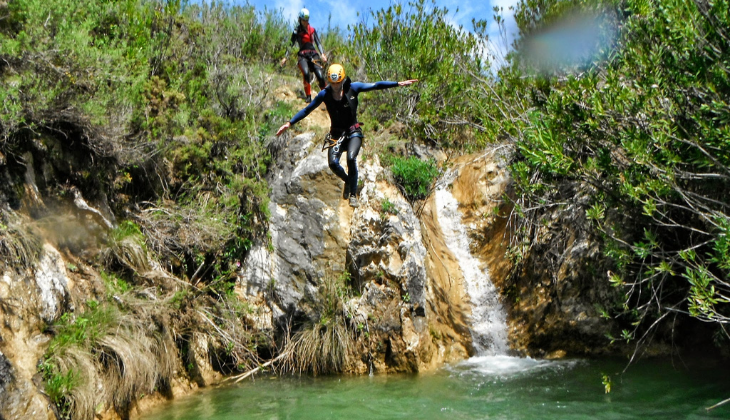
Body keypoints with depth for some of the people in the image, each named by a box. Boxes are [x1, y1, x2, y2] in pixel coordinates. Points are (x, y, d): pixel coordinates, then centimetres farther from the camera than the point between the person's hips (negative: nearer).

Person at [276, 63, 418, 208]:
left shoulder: (352, 88, -8)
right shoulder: (325, 94, -6)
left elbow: (375, 86, -7)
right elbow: (306, 110, 0)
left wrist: (398, 83, -10)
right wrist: (289, 123, -4)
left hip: (353, 132, -2)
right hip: (337, 133, 2)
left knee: (351, 158, -27)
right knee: (333, 163, -19)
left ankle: (353, 194, -9)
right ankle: (347, 181, 16)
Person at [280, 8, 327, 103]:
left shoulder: (312, 29, 12)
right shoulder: (296, 31, 6)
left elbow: (318, 42, 12)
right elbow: (291, 44, 6)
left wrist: (322, 54, -3)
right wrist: (285, 57, -1)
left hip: (313, 54, 2)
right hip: (302, 55, -2)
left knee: (320, 75, -15)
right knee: (306, 73, -30)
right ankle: (308, 96, -19)